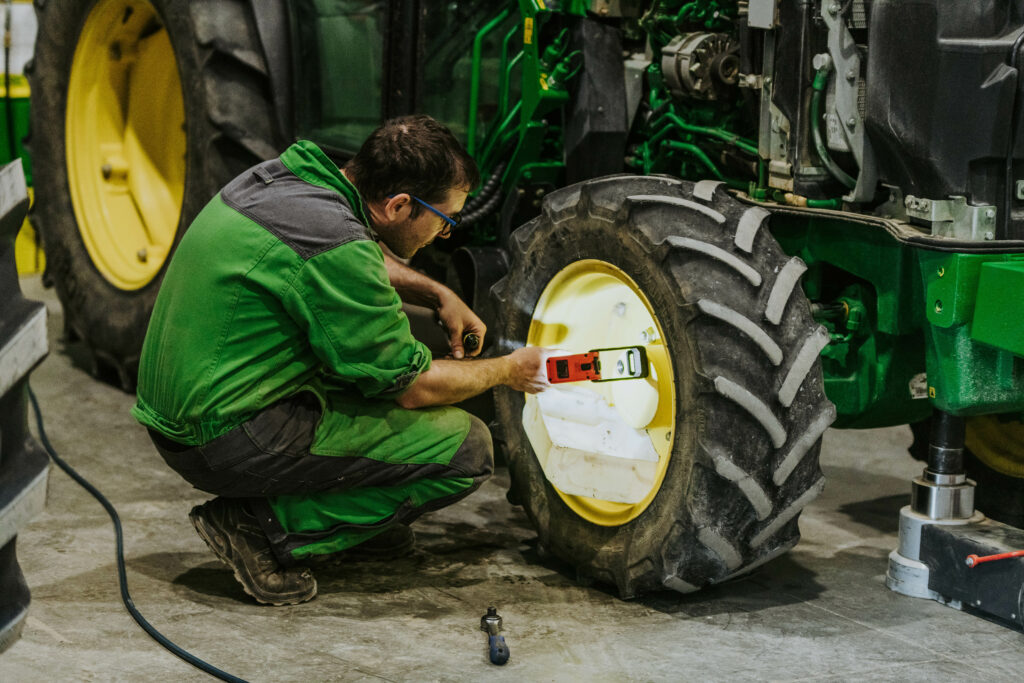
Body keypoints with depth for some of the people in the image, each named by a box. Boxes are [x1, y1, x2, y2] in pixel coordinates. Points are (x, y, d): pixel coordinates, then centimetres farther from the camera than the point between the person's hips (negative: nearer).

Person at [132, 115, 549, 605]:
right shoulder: (335, 245, -23)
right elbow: (413, 388, -13)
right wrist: (506, 371, 4)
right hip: (229, 443, -9)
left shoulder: (284, 175, 4)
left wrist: (438, 295, 15)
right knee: (468, 448, -7)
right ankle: (265, 528, -6)